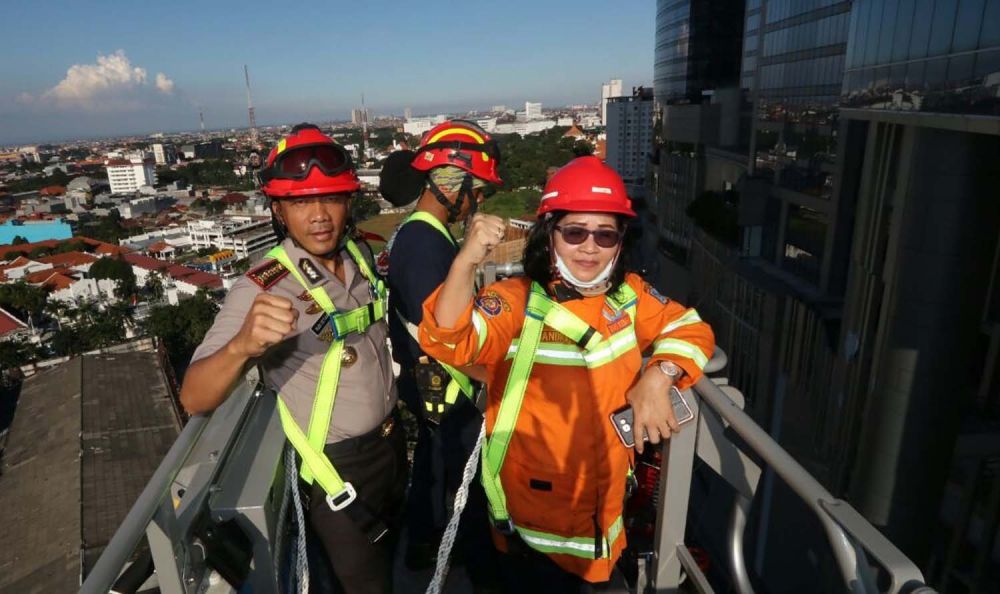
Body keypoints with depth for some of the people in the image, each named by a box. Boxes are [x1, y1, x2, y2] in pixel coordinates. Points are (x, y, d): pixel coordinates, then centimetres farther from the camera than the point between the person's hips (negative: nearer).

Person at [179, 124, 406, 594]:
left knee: (389, 554, 29)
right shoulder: (262, 289, -24)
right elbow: (194, 400, -31)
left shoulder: (359, 254, -4)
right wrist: (241, 345, -50)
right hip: (338, 468, -6)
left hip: (392, 442, 6)